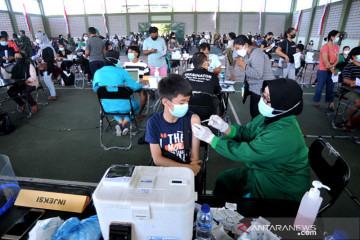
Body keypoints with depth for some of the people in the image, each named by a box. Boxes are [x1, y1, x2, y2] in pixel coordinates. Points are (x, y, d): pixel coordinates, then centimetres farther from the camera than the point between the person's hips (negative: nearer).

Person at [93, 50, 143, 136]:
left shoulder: (98, 73, -2)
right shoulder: (121, 71, -12)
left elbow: (95, 88, 13)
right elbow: (134, 86, -10)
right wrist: (141, 84, 11)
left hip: (107, 108, 4)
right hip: (124, 107, -3)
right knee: (136, 105, 29)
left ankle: (120, 123, 18)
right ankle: (124, 123, 9)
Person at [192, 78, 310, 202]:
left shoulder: (284, 134, -34)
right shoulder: (272, 116, -10)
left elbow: (244, 153, -30)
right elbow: (247, 132, -1)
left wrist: (211, 138, -25)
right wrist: (225, 127, -19)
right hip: (263, 169, 7)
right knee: (223, 179, 4)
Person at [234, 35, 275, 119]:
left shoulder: (256, 54, -17)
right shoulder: (249, 54, 12)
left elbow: (258, 75, -28)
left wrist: (243, 65, -21)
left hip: (262, 91, -10)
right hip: (255, 89, 10)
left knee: (257, 116, -8)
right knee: (253, 114, 15)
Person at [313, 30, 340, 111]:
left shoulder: (336, 47, 9)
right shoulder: (325, 47, -12)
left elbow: (337, 59, 8)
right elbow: (325, 61, -16)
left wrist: (332, 66, -13)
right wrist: (332, 70, -12)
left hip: (331, 70, 6)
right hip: (323, 70, -6)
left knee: (331, 87, 5)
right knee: (320, 87, 2)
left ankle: (331, 104, 9)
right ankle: (317, 102, 20)